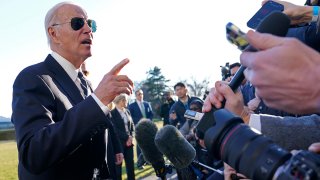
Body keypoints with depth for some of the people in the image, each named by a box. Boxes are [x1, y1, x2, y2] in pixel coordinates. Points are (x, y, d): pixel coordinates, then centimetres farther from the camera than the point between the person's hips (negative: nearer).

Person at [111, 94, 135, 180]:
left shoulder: (127, 111, 11)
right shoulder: (112, 113, -9)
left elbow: (132, 125, 12)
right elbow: (115, 129, -14)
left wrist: (131, 137, -4)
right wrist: (127, 137, -13)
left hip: (129, 141, 6)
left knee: (130, 163, 9)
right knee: (118, 164, 4)